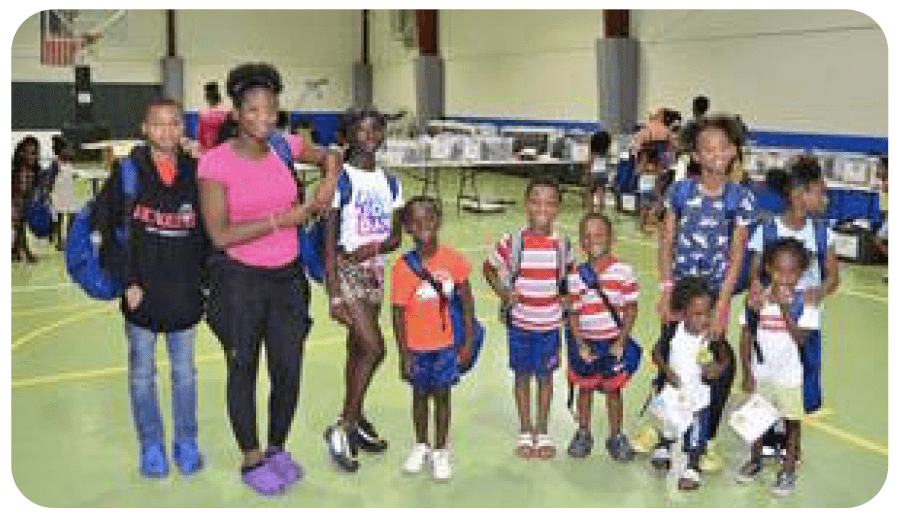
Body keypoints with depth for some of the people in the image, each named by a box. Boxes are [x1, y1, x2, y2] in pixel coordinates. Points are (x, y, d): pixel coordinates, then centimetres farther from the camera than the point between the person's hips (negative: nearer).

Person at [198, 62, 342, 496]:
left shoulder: (284, 146, -1)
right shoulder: (215, 162, -14)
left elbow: (328, 157, 20)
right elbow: (220, 235, -19)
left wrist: (329, 182, -2)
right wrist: (284, 218, -20)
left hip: (287, 277, 4)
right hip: (239, 280, -4)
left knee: (289, 372, 10)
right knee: (243, 370, 11)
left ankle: (277, 448, 35)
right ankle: (251, 460, 30)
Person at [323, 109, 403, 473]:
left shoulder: (390, 183, 8)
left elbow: (396, 237, 7)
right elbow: (330, 240, -12)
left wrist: (376, 247, -17)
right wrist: (334, 295, -16)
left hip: (375, 270, 6)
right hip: (346, 270, -6)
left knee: (359, 348, 15)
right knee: (374, 347, -14)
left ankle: (354, 420, 29)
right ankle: (343, 428, -2)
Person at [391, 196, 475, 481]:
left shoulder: (452, 259, -10)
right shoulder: (403, 268, -15)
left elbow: (466, 300, -1)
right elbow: (398, 314, -10)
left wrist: (468, 340, -1)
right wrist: (404, 355, -9)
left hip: (446, 343, 1)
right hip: (417, 346, 0)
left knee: (442, 394, 11)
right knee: (420, 394, 17)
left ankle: (440, 451, 29)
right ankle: (421, 445, 38)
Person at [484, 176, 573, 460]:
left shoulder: (561, 245, -4)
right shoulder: (512, 242, -10)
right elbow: (490, 268, 2)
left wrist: (563, 296, -2)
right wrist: (503, 293, -11)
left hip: (549, 323, 1)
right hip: (520, 322, -1)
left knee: (545, 376, 12)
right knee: (522, 375, 11)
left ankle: (543, 432, 28)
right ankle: (525, 432, 27)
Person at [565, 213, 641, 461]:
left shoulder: (623, 271, -8)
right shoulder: (576, 276, -5)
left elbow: (631, 309, -5)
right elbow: (573, 314, -1)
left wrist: (621, 342, -10)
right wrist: (580, 345, -9)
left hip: (614, 342, -1)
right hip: (585, 343, 1)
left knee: (613, 391, 11)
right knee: (585, 389, 14)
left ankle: (616, 437, 28)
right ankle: (583, 435, 31)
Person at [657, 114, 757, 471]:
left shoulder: (740, 198, -6)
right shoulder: (680, 191, -3)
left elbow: (736, 255, -8)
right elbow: (666, 244, 0)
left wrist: (722, 305, -13)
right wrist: (666, 291, -6)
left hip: (715, 291, -1)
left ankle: (708, 440, 20)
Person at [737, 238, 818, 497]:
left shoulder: (804, 302, -13)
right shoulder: (757, 299, -8)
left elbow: (801, 339, -22)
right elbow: (746, 338, -2)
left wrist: (786, 310, -30)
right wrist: (747, 373, -4)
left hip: (791, 376, -2)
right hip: (760, 375, 3)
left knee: (792, 423, 10)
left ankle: (789, 469, 29)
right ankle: (755, 460, 40)